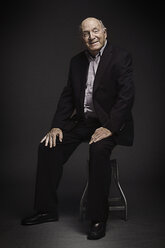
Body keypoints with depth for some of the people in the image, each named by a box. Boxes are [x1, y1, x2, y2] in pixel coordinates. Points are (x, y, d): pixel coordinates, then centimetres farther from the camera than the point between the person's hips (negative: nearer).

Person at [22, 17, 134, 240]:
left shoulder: (121, 57, -7)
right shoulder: (77, 61, 11)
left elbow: (126, 96, -16)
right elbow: (67, 96, 11)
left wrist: (109, 128, -26)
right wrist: (57, 126, -2)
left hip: (109, 123, -6)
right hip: (81, 121, 6)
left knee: (98, 149, -35)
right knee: (48, 146, -10)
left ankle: (98, 219, -22)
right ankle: (47, 210, 3)